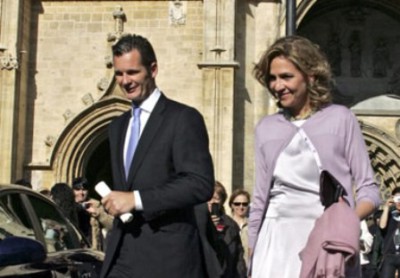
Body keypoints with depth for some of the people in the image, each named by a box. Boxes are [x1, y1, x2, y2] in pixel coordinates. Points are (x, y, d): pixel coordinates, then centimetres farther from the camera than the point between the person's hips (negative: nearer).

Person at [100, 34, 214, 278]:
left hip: (166, 257, -6)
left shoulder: (184, 118, -6)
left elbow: (201, 184, -17)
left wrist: (136, 199, -20)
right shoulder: (118, 126, 18)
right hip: (121, 256, 6)